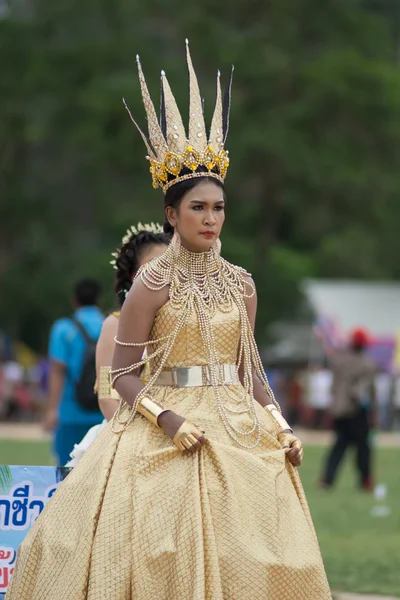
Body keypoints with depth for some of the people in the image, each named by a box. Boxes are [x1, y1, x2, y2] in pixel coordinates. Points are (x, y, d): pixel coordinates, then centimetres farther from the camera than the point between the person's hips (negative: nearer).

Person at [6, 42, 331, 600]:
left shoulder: (241, 283, 10)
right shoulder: (153, 282, -4)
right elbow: (122, 372, -5)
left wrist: (280, 425, 4)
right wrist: (167, 418, -19)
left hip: (240, 426, 5)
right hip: (169, 423, -4)